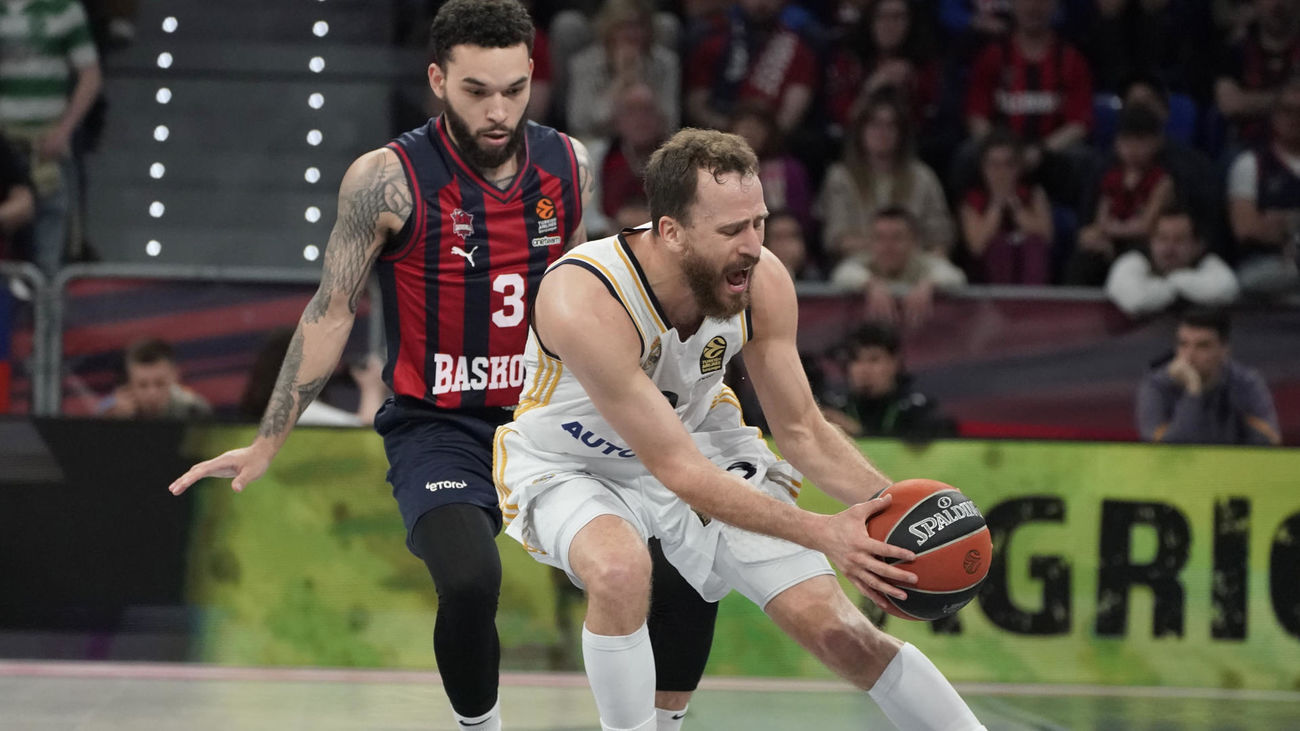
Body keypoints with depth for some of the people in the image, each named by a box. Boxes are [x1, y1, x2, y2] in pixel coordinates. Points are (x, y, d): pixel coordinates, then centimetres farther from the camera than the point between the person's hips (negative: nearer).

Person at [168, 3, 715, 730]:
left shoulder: (569, 165, 1)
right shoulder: (389, 179, -12)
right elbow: (331, 314, -3)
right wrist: (267, 444, -3)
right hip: (439, 428, -4)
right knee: (470, 581, -31)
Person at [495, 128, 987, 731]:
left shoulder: (762, 282, -20)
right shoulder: (583, 302, -37)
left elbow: (800, 429, -6)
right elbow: (676, 469, -35)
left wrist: (888, 503, -25)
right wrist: (823, 534, -40)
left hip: (704, 439, 4)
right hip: (571, 469, -4)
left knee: (839, 631, -3)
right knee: (620, 569, -38)